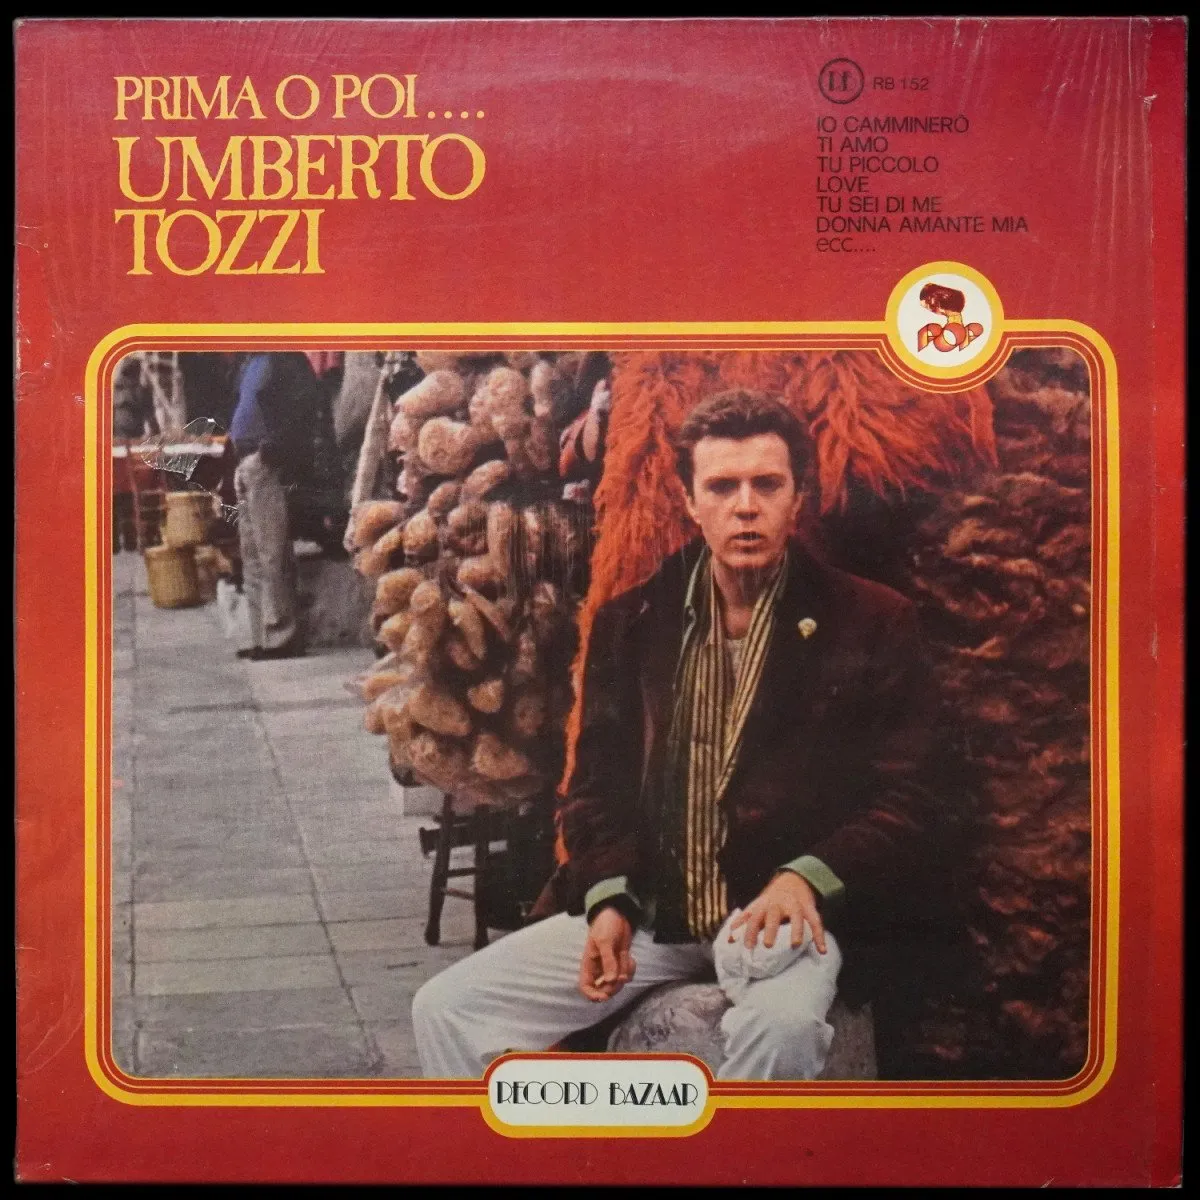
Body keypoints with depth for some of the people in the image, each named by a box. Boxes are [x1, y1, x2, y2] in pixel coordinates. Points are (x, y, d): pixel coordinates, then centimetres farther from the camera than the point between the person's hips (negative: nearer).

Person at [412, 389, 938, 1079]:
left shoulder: (872, 624, 0)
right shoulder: (631, 624, 10)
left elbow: (903, 800, -1)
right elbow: (596, 782, 13)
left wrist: (806, 878, -19)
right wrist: (608, 899, -5)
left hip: (785, 912, -3)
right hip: (648, 910, 4)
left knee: (782, 1026, -38)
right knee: (448, 1008, -10)